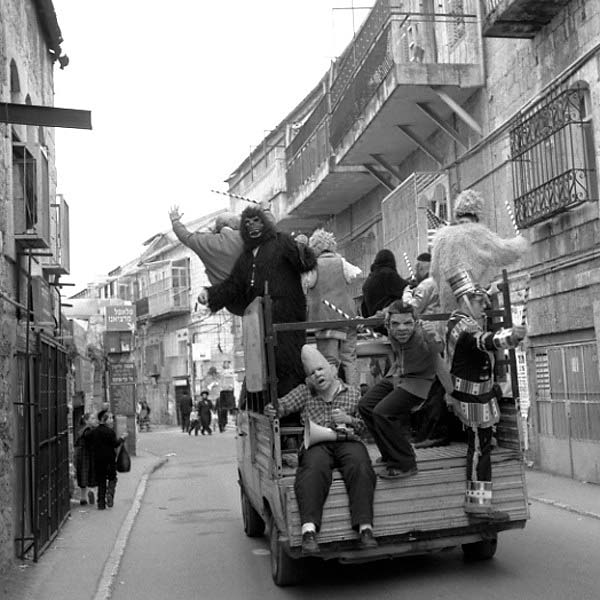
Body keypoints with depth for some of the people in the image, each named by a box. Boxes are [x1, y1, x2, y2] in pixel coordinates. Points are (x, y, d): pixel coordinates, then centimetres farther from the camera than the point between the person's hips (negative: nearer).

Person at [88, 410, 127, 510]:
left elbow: (91, 446, 7)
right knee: (112, 478, 13)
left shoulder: (93, 432, 6)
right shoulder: (109, 431, -12)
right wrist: (122, 438, 0)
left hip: (98, 460, 5)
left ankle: (101, 503, 8)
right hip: (109, 459, -5)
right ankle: (110, 494, -11)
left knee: (101, 481, 10)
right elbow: (115, 444, -13)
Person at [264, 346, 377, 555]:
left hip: (347, 441, 1)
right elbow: (282, 405, 13)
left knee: (360, 466, -34)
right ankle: (309, 530, -49)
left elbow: (365, 425, 23)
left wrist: (349, 419, 2)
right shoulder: (304, 392, 23)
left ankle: (365, 527, -41)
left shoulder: (352, 393, 22)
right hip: (317, 444, -1)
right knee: (314, 469, -37)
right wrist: (273, 409, -11)